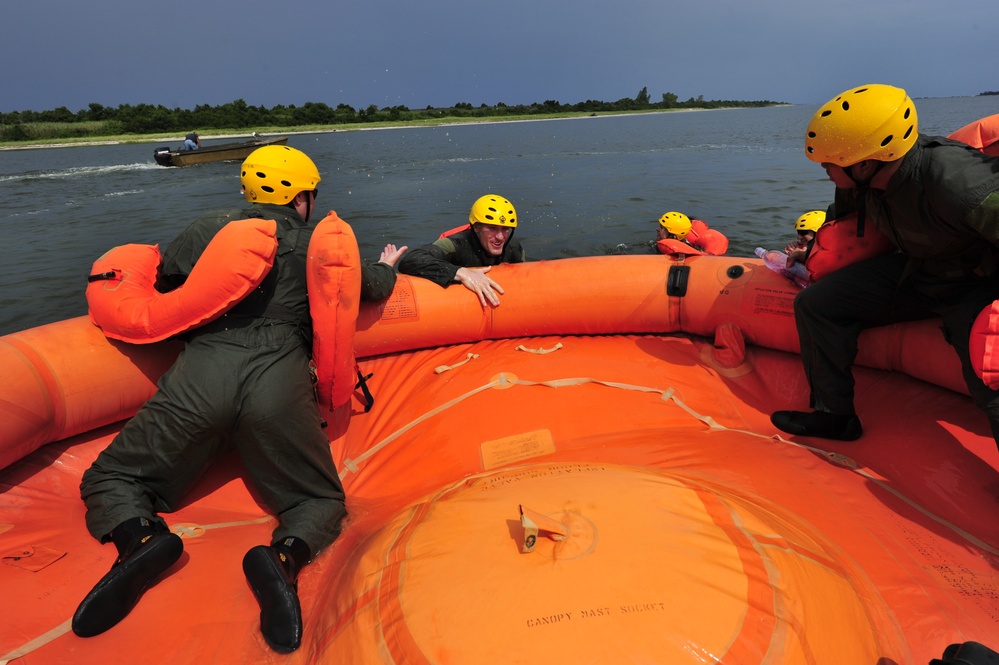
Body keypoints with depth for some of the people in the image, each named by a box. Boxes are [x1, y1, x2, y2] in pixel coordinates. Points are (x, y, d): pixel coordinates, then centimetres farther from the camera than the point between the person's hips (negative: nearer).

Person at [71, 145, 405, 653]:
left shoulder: (208, 230, 16)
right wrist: (387, 267, 51)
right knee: (322, 502, 16)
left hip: (199, 378, 1)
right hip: (279, 386, 0)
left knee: (109, 479, 21)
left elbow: (159, 284, 28)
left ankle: (140, 539, -12)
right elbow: (374, 287, 28)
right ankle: (285, 556, -18)